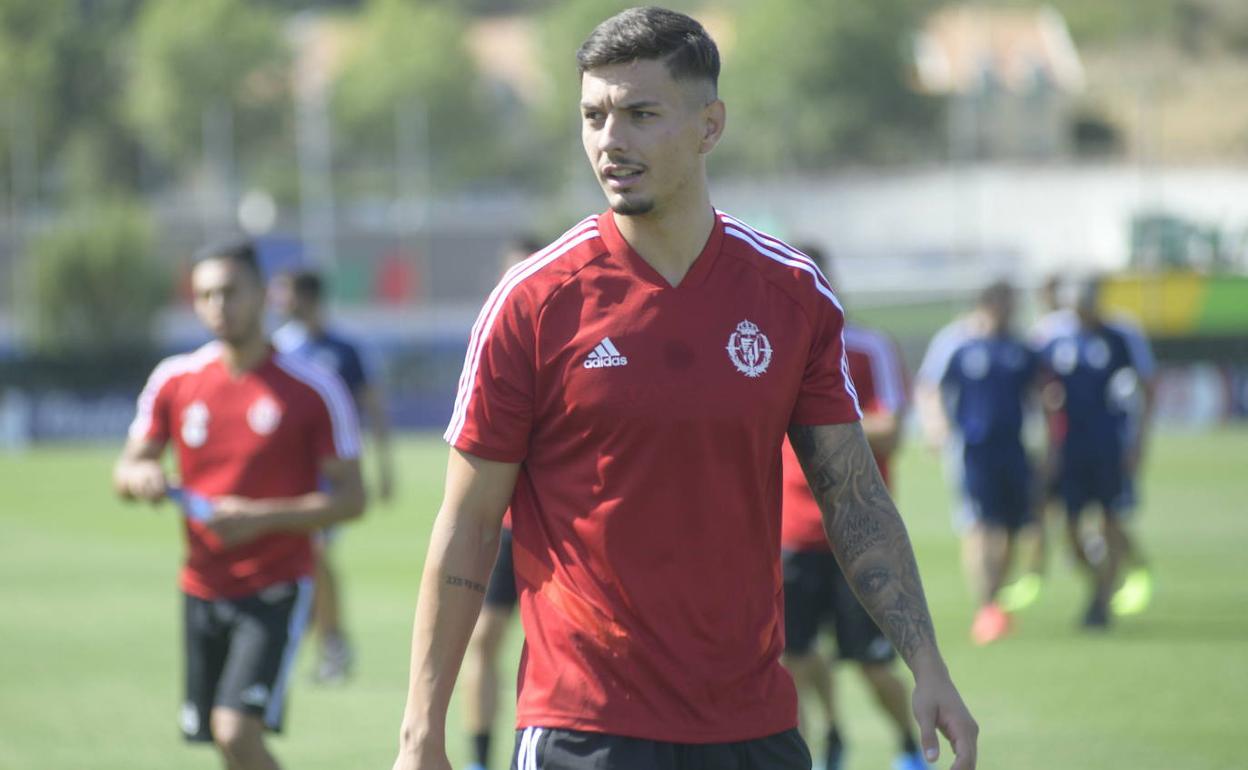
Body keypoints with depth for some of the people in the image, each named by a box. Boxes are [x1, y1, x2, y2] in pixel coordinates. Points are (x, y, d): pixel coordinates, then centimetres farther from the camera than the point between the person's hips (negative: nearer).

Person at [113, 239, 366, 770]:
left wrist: (263, 517, -21)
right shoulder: (174, 382, 4)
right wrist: (140, 477, -14)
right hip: (202, 589, 5)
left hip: (276, 590, -5)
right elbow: (125, 472, 11)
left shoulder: (313, 389, -8)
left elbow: (350, 498, -7)